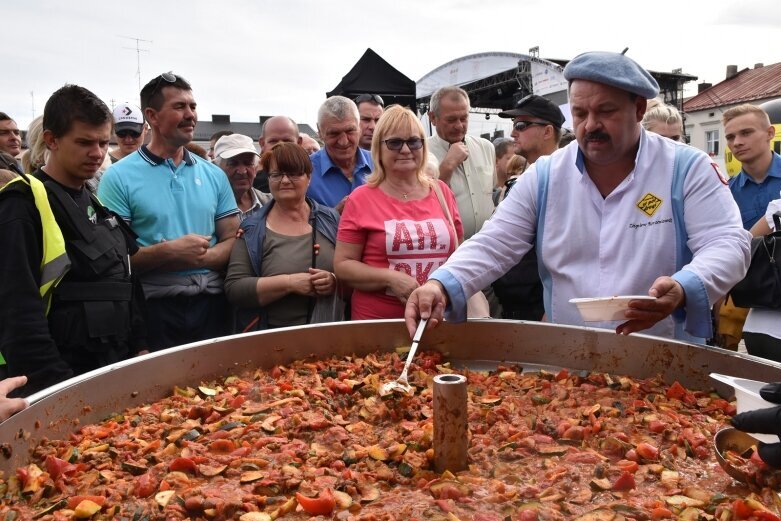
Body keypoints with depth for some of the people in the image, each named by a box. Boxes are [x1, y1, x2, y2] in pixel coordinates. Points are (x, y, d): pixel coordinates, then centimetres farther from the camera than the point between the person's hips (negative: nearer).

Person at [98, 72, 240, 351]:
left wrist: (196, 258, -12)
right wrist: (169, 251, -20)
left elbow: (233, 242, 6)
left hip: (212, 304, 4)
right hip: (153, 308, -3)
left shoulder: (214, 175, 8)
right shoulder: (119, 177, -3)